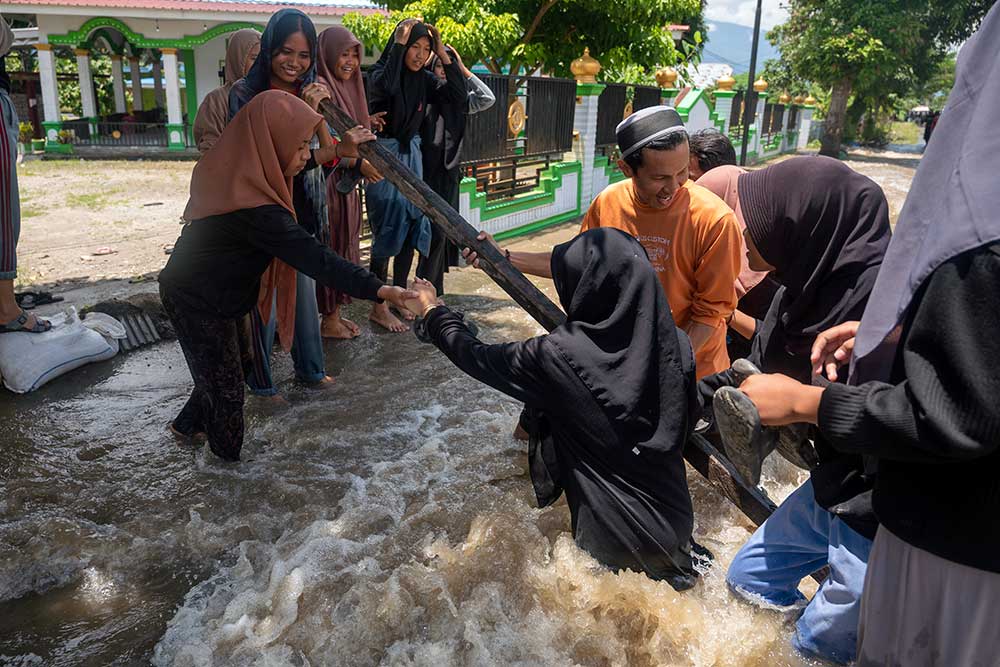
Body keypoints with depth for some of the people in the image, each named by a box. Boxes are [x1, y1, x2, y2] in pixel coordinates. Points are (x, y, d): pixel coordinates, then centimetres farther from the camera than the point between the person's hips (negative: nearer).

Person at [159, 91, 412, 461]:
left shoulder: (235, 169, -10)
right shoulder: (256, 210, -36)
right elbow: (314, 257, -40)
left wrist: (340, 151, 3)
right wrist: (380, 290, -43)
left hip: (203, 288, 9)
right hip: (199, 301, -9)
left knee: (235, 360, 25)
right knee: (225, 379, 10)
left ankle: (189, 424, 47)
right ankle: (228, 454, 33)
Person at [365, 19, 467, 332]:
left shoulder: (425, 79, 5)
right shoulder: (380, 72, -9)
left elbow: (459, 95, -7)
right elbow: (386, 86, -33)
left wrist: (443, 53, -9)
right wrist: (398, 44, -25)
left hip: (411, 156, 6)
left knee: (411, 230, 8)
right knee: (387, 232, -6)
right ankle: (378, 307, 4)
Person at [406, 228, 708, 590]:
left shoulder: (559, 356, -23)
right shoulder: (677, 345, -11)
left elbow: (475, 357, -8)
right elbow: (683, 427, 6)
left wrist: (433, 312, 10)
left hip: (616, 541, -4)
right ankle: (677, 550, 13)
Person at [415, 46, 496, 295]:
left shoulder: (458, 99, 12)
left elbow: (488, 99, 1)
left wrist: (463, 69, 0)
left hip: (449, 174, 5)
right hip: (426, 173, -5)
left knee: (441, 234, 10)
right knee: (435, 232, -11)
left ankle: (433, 292, 22)